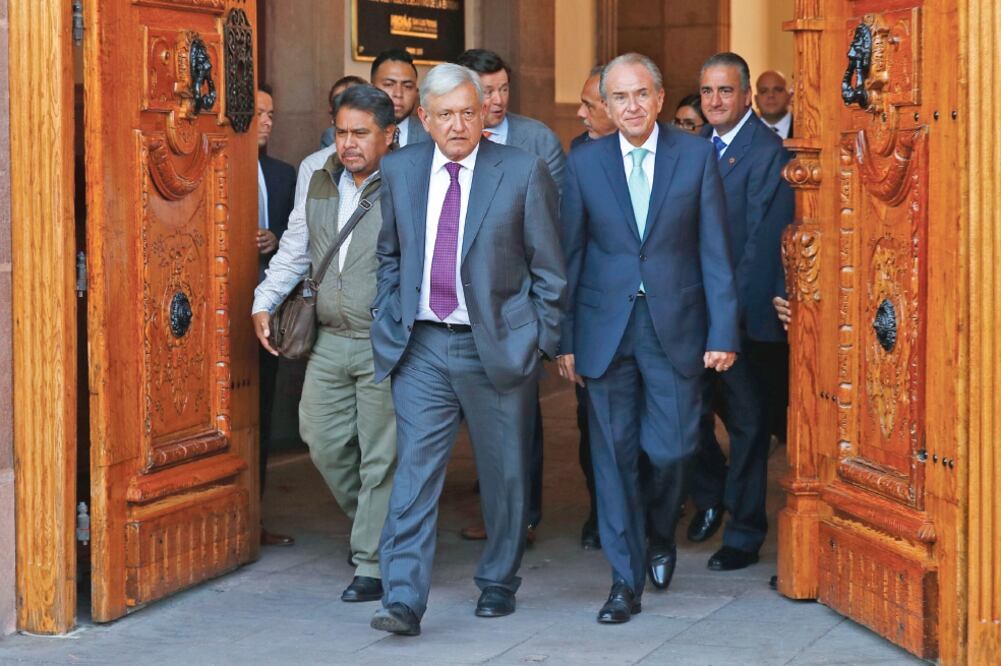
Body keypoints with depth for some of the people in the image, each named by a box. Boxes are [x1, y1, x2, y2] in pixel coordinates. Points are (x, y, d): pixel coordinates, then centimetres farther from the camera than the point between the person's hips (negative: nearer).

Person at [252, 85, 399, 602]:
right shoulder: (320, 184, 13)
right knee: (324, 443, 7)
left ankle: (372, 564, 7)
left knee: (380, 455, -2)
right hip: (330, 341, 6)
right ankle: (376, 525, 31)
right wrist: (264, 303, 12)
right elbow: (294, 252, 22)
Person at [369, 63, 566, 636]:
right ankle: (404, 600, -9)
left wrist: (543, 343, -3)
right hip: (422, 347, 2)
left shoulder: (523, 172, -4)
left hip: (499, 346, -1)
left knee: (504, 474, 10)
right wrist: (389, 322, 8)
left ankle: (498, 583, 27)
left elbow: (548, 267, -1)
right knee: (415, 470, -7)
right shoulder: (400, 170, 6)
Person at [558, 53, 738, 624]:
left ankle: (661, 534, 30)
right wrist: (565, 339, 1)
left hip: (674, 325, -1)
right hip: (606, 326, 1)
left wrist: (722, 332, -6)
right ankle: (627, 580, 11)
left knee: (670, 449, -2)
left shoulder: (697, 156, 0)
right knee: (614, 453, 2)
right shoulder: (585, 163, 4)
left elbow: (714, 250, 0)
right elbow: (570, 254, 5)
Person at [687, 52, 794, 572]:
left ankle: (744, 535, 13)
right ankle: (710, 496, 32)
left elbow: (763, 239, -16)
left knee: (746, 421, 3)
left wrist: (735, 307, -19)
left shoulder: (767, 152, -12)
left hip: (743, 311, -6)